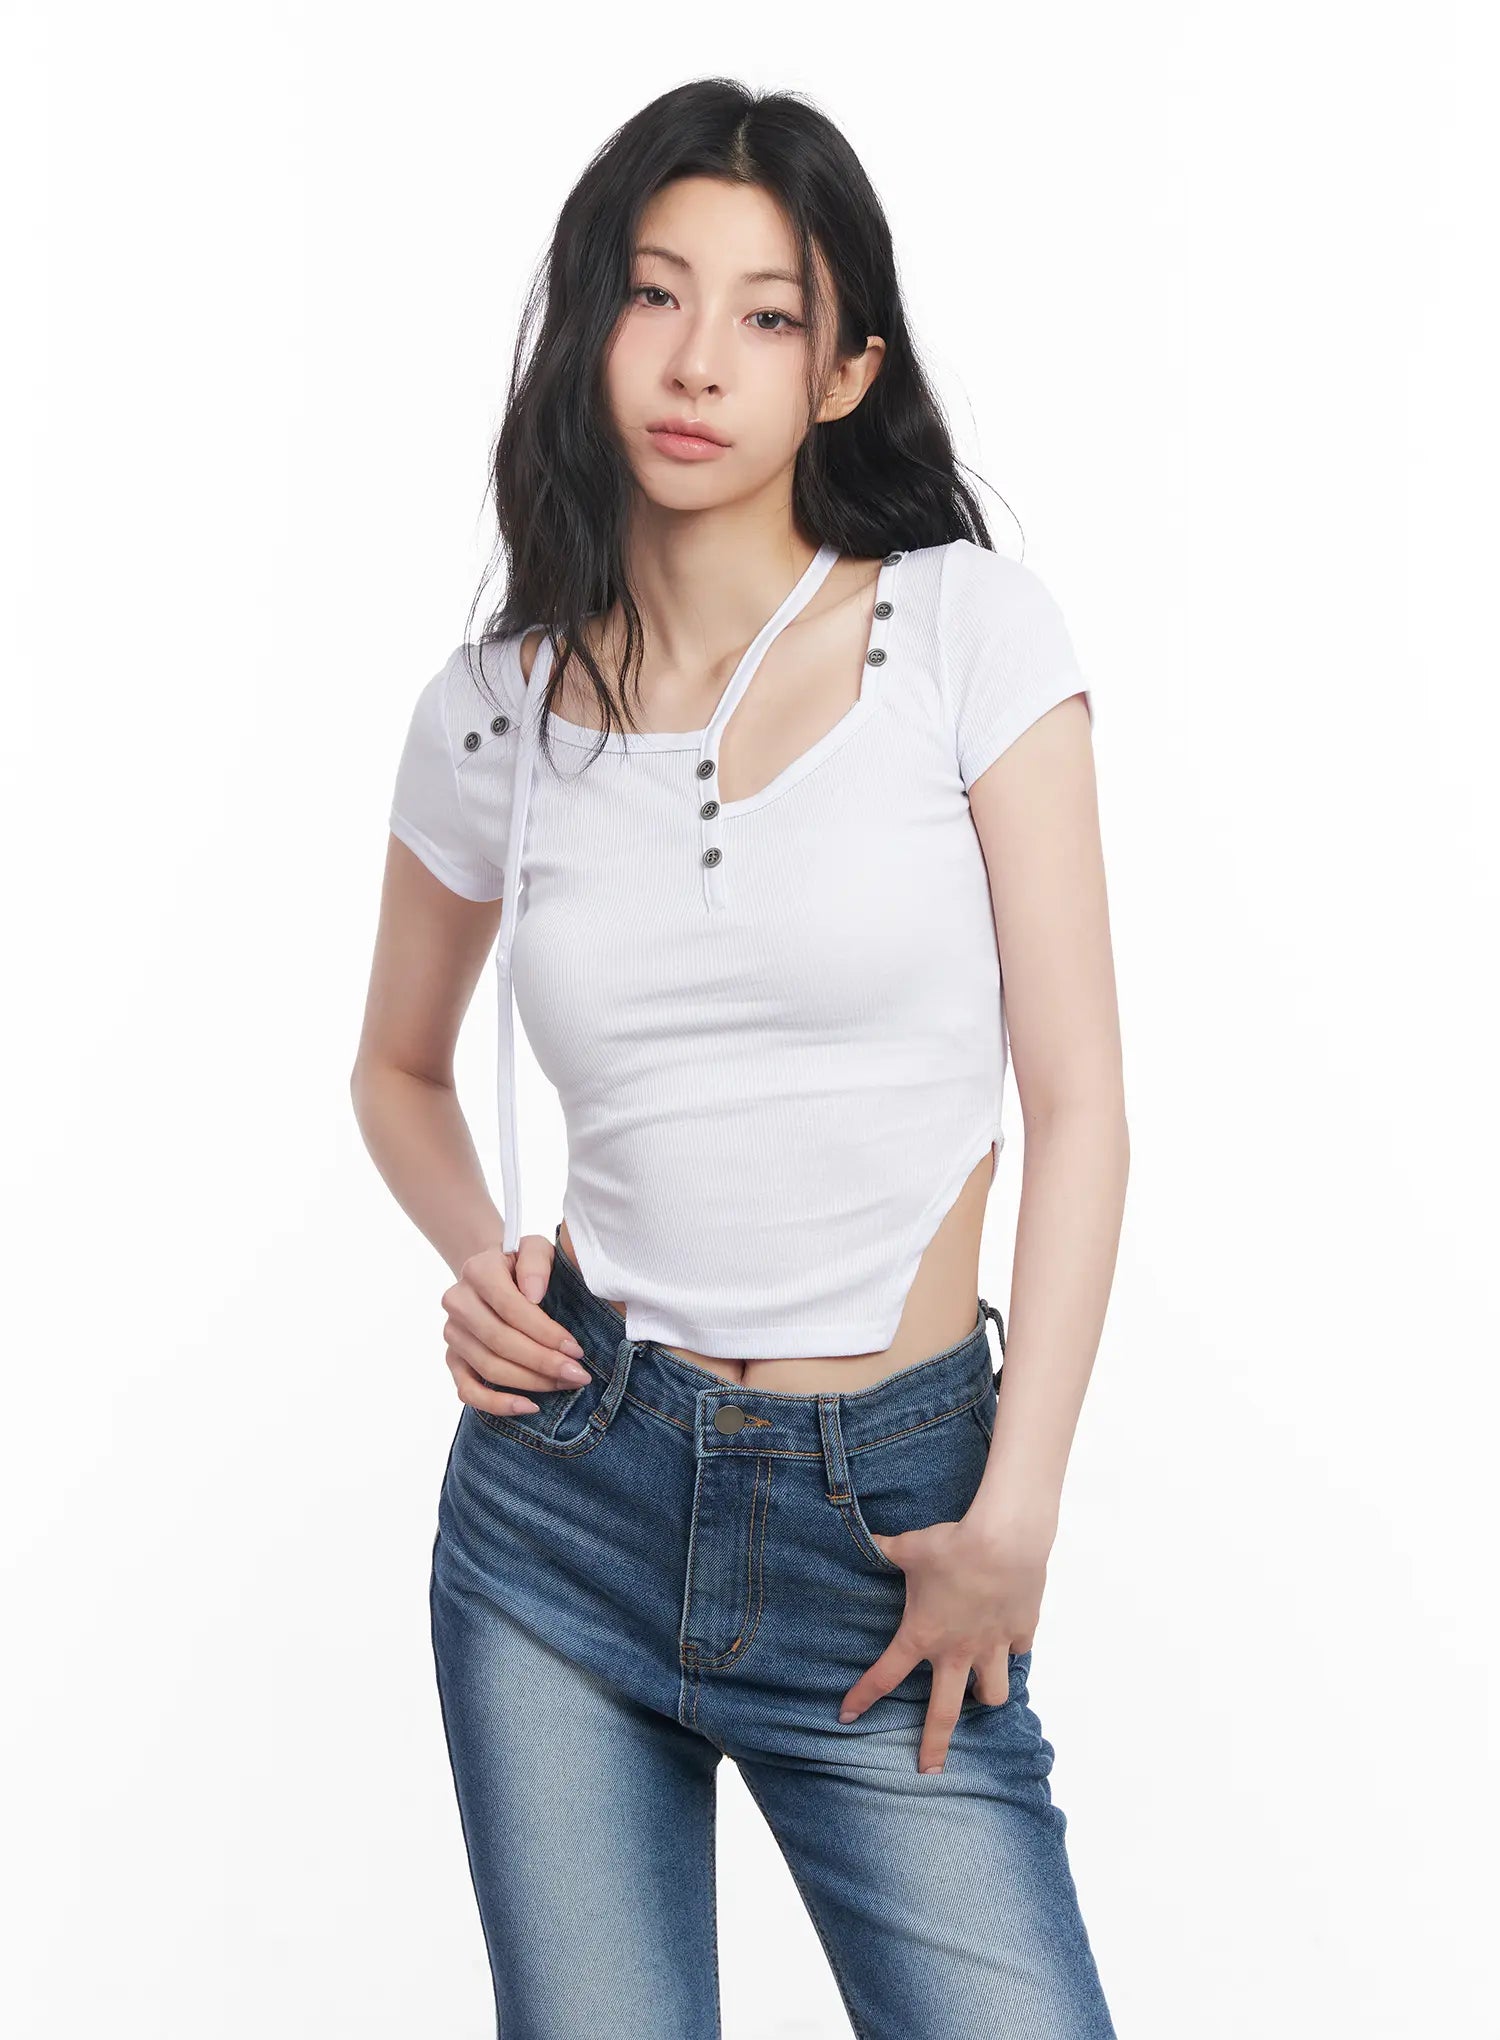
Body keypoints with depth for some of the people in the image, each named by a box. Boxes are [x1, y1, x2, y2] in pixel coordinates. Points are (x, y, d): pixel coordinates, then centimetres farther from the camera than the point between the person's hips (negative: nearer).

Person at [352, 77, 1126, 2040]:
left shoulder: (970, 630, -5)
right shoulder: (490, 714, 2)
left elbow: (1077, 1099, -6)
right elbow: (400, 1067, 20)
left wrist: (1013, 1516, -9)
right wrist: (478, 1258, 1)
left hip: (888, 1521, -2)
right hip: (565, 1494, 2)